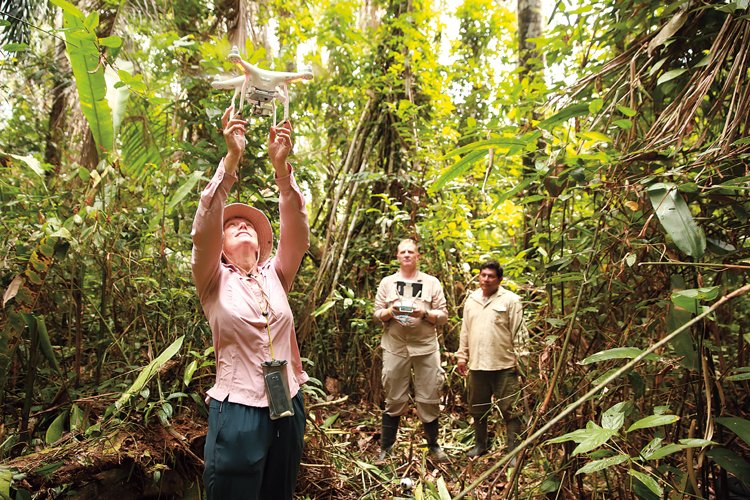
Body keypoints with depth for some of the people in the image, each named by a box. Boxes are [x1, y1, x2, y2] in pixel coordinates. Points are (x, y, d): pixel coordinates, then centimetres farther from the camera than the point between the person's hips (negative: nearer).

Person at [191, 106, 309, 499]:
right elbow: (203, 231, -18)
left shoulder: (276, 276, 6)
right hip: (237, 411, -3)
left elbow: (296, 233, -9)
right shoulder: (214, 282, -1)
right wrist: (231, 159, -26)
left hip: (288, 408, 4)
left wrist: (281, 166, -22)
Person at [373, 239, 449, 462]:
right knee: (394, 400, 8)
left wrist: (424, 313, -15)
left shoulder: (431, 282, 5)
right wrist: (391, 311, -14)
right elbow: (377, 314, 6)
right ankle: (386, 447, 22)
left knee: (429, 399, 7)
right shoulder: (387, 282, 8)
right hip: (395, 348, 0)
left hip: (425, 347, 0)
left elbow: (443, 316, 3)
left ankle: (433, 446, 26)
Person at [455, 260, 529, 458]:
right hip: (477, 365, 6)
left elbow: (519, 333, -6)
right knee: (478, 409, 18)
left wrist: (521, 358, -9)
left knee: (510, 410, 2)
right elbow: (465, 332, 15)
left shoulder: (511, 300, -5)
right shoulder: (471, 300, 11)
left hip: (504, 366, -5)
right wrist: (462, 356, 14)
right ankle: (480, 445, 35)